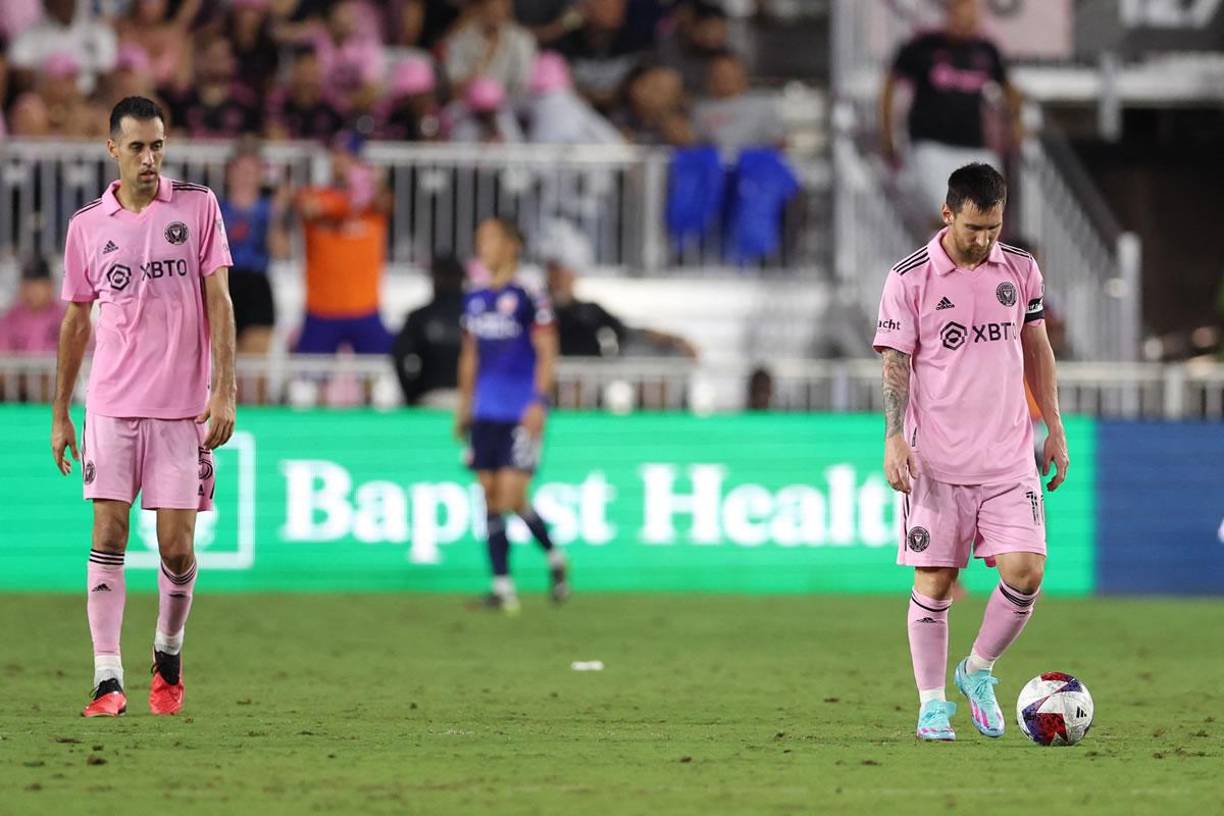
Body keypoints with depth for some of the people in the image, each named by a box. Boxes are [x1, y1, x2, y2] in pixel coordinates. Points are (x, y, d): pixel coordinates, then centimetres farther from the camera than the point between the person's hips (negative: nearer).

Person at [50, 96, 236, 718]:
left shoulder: (197, 207, 2)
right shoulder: (87, 225, 7)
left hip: (182, 408, -1)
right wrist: (59, 414, 14)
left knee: (177, 547, -1)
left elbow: (218, 301, 1)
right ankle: (107, 680, -8)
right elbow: (76, 321, 14)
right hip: (110, 405, 1)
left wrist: (224, 391, -7)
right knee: (108, 537, -7)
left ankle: (168, 655, 24)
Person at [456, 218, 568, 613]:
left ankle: (554, 556, 13)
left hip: (522, 413, -6)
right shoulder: (474, 300, 12)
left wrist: (539, 402, -15)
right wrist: (464, 407, 19)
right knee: (491, 498, 3)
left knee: (511, 497, -11)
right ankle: (502, 585, 6)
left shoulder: (528, 298, -7)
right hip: (485, 412, 6)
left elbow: (547, 351, -8)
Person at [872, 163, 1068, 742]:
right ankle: (932, 705, 11)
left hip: (1009, 456, 3)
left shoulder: (1020, 270, 6)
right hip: (936, 460, -3)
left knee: (1025, 572, -8)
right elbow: (896, 363, -4)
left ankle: (977, 672, 15)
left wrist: (1054, 428, 16)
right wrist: (895, 438, -15)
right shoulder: (910, 278, -5)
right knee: (933, 582, 0)